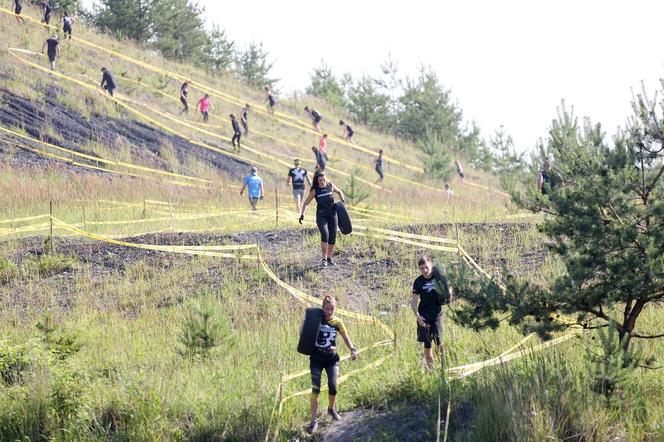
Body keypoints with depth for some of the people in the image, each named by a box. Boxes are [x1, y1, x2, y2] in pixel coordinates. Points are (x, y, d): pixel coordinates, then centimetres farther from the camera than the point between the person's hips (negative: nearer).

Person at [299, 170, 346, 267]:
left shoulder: (330, 186, 1)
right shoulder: (314, 190, -4)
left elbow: (339, 192, 21)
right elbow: (306, 203, 4)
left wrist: (342, 200, 3)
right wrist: (302, 214, -8)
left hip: (332, 214, 3)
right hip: (321, 216, -3)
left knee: (332, 238, 2)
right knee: (325, 234, -24)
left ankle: (329, 258, 21)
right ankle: (324, 260, -23)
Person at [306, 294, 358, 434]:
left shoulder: (337, 322, 0)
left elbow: (346, 337, 7)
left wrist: (353, 350, -8)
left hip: (331, 358, 1)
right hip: (316, 358, -1)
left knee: (333, 386, -9)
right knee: (315, 388, -8)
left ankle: (331, 409, 26)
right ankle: (314, 421, -4)